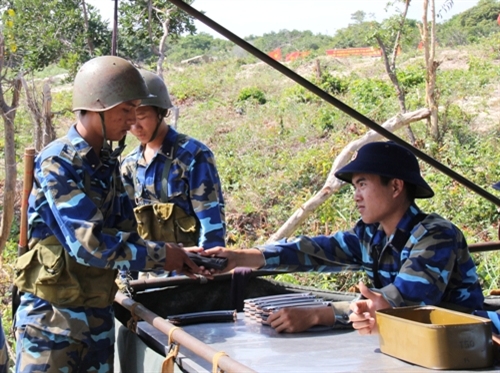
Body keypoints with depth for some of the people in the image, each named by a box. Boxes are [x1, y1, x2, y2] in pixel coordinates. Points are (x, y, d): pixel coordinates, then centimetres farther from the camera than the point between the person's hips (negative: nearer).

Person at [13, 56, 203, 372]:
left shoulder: (108, 163, 8)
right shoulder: (57, 164, -18)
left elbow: (126, 232, 10)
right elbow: (88, 243, -25)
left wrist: (175, 257, -6)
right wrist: (159, 255, -16)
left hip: (99, 312, 8)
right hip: (52, 316, -8)